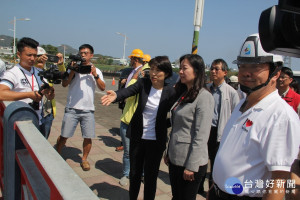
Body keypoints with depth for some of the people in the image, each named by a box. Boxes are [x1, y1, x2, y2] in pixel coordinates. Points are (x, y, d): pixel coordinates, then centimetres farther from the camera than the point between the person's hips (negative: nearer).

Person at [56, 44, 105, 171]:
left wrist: (95, 75, -13)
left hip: (88, 110, 1)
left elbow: (102, 88, -1)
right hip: (72, 108, -1)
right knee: (64, 136, 3)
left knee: (88, 137, 3)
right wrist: (73, 71, -14)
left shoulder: (96, 71, 10)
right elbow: (64, 84, -4)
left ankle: (84, 159, 24)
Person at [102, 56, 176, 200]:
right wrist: (115, 95, -46)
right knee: (134, 172, 20)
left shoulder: (170, 92, -12)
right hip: (137, 137, 3)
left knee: (150, 176, 11)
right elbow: (128, 91, -26)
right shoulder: (143, 83, -8)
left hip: (156, 141, -2)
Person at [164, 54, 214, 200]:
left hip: (190, 162, -8)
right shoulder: (184, 94, 10)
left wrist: (191, 166, -18)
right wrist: (169, 152, 14)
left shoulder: (204, 97, -16)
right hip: (175, 159, 8)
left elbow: (201, 136, -19)